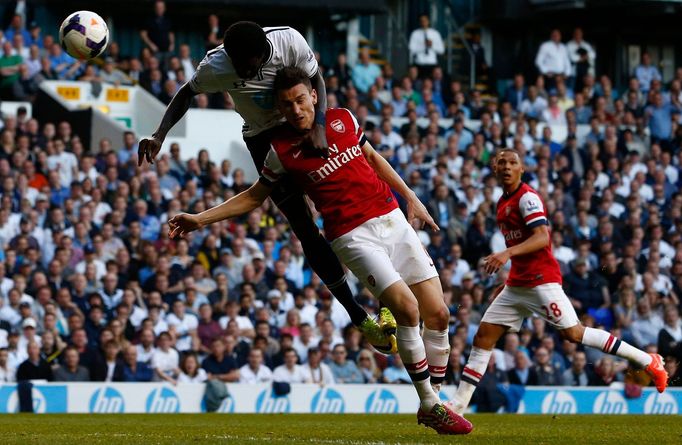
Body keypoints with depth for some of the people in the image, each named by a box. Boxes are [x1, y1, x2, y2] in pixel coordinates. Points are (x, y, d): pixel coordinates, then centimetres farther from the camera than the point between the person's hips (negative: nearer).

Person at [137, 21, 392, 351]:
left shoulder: (289, 40, -27)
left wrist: (319, 126, -25)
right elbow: (187, 94, -4)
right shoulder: (216, 66, -26)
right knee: (306, 231, -7)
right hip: (264, 138, -1)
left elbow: (315, 79, -10)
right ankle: (358, 318, 2)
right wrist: (159, 135, -17)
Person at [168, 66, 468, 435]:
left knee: (438, 314, 0)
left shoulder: (343, 119, 5)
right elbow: (254, 197, 8)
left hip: (392, 220, 5)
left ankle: (435, 401, 16)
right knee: (407, 308, -21)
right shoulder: (282, 150, -5)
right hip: (354, 236, -5)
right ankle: (430, 405, -8)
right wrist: (200, 219, 0)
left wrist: (410, 197, 20)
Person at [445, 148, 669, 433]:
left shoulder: (527, 198, -11)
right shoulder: (503, 203, 16)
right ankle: (458, 406, 4)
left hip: (541, 280, -9)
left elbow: (541, 238, -24)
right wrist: (508, 282, 24)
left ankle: (647, 361, -6)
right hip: (517, 285, 9)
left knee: (572, 333, -14)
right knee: (483, 338, 3)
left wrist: (507, 254, -38)